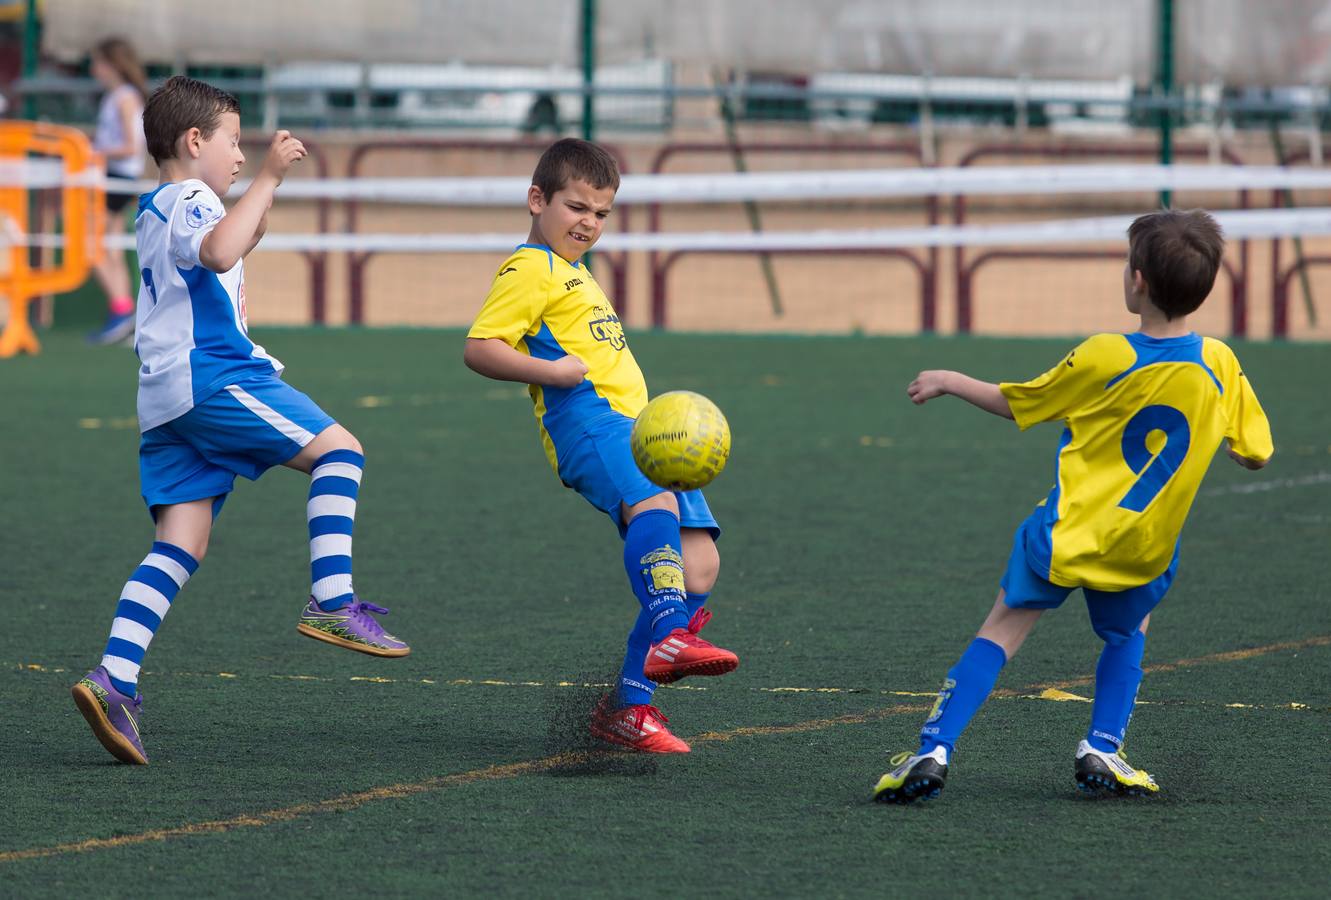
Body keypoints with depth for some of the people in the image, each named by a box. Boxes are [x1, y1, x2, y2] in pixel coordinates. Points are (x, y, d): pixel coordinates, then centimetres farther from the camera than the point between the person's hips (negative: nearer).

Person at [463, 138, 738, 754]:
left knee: (698, 565, -2)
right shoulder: (529, 269, 1)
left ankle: (628, 705, -1)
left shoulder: (574, 274, 31)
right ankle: (669, 635, -55)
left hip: (633, 424, 9)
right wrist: (550, 371, -20)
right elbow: (479, 349, -9)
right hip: (587, 420, -9)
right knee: (654, 501, -37)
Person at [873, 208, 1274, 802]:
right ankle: (1102, 748, 12)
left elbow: (1016, 404, 1)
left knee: (1002, 630, 6)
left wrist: (949, 382, 17)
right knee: (1127, 633, 29)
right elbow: (1256, 454, 4)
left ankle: (934, 750, -5)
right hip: (1145, 549, 2)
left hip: (1067, 534, -2)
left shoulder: (1103, 358, -13)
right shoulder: (1220, 365, -7)